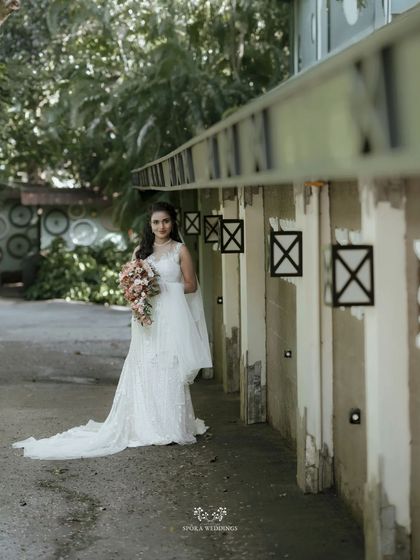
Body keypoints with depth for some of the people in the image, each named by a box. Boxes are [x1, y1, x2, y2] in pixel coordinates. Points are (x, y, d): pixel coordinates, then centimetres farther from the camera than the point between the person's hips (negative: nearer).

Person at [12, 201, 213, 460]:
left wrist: (164, 288, -11)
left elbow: (191, 285, 2)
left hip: (171, 319, -3)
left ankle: (172, 427, 3)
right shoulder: (141, 251, 13)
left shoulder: (180, 250, 3)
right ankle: (148, 425, 6)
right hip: (146, 318, 3)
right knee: (144, 371, 1)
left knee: (169, 370, -4)